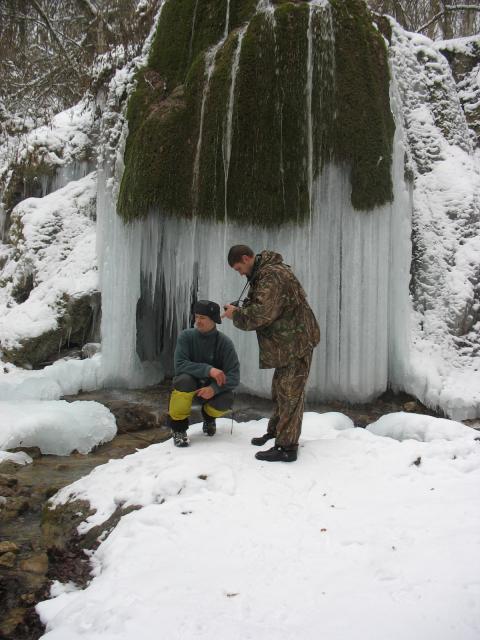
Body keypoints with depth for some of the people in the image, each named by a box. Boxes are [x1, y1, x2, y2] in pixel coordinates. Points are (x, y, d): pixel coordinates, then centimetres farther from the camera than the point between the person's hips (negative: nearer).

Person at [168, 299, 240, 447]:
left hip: (212, 386, 1)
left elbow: (234, 376, -20)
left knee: (226, 401, -30)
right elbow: (179, 364, -25)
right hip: (191, 381, -1)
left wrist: (214, 388, -37)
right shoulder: (186, 336, -14)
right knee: (185, 379, -35)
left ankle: (208, 416, 10)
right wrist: (208, 370, -35)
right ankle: (178, 426, -13)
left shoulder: (224, 342, -15)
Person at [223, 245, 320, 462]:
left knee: (289, 394, -7)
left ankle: (286, 447, -2)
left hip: (296, 342, -11)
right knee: (280, 390, 20)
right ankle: (275, 433, 34)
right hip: (287, 343, 11)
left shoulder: (272, 275, -20)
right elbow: (262, 307, 20)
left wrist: (236, 314, -11)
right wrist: (239, 309, 2)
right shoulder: (263, 272, 14)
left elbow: (261, 314, -27)